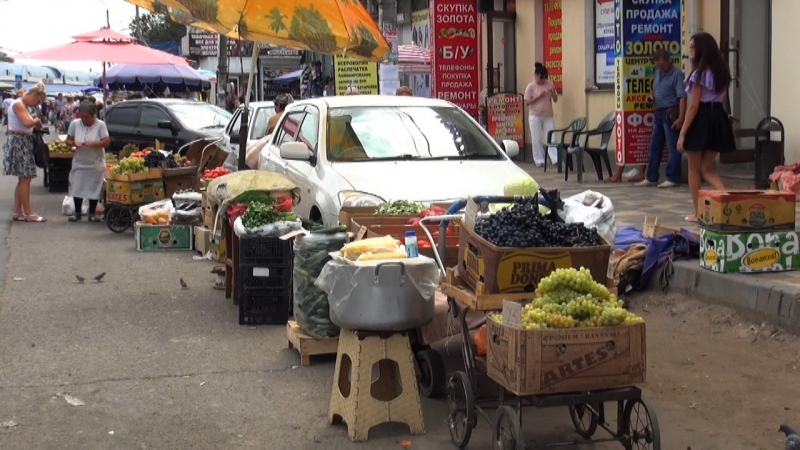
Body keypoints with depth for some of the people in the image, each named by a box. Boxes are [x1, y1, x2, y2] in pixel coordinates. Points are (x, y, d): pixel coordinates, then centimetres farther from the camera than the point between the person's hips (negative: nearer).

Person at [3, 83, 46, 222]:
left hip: (23, 143, 11)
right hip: (19, 142, -11)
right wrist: (37, 121, -9)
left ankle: (17, 212, 13)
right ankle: (29, 213, -5)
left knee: (23, 179, 11)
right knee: (25, 179, -8)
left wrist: (35, 125, 0)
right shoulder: (18, 104, -14)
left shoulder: (22, 105, 18)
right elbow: (27, 123, -27)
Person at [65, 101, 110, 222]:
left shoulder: (100, 125, -10)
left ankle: (92, 213, 16)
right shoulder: (75, 123, -3)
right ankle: (77, 212, 18)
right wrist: (73, 143, -19)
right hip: (79, 162, 2)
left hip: (96, 163, -2)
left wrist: (92, 144, -26)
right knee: (77, 187, 4)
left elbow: (107, 142, -14)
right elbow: (68, 140, 4)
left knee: (94, 188, 4)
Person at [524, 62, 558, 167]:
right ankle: (539, 160, 10)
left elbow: (555, 99, 6)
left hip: (548, 116, 2)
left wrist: (553, 92, -14)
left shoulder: (550, 84, 3)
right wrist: (539, 96, -17)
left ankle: (556, 159, -5)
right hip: (535, 116, -2)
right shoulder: (531, 86, -5)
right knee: (536, 139, 1)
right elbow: (527, 102, -7)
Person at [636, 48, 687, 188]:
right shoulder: (658, 73, 13)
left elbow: (682, 97, -18)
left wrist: (681, 118, -25)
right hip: (659, 113, 9)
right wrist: (652, 97, 5)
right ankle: (651, 178, 19)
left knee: (673, 147, -3)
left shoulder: (677, 74, -12)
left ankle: (673, 178, 2)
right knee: (655, 146, 12)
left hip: (671, 114, -9)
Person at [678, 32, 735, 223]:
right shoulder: (722, 71, 11)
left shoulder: (699, 73, -12)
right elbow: (724, 102, 15)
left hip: (701, 120, -7)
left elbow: (694, 106, -15)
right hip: (719, 119, 7)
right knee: (707, 168, 14)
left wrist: (682, 133, -13)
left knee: (694, 169, 7)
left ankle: (697, 213, 12)